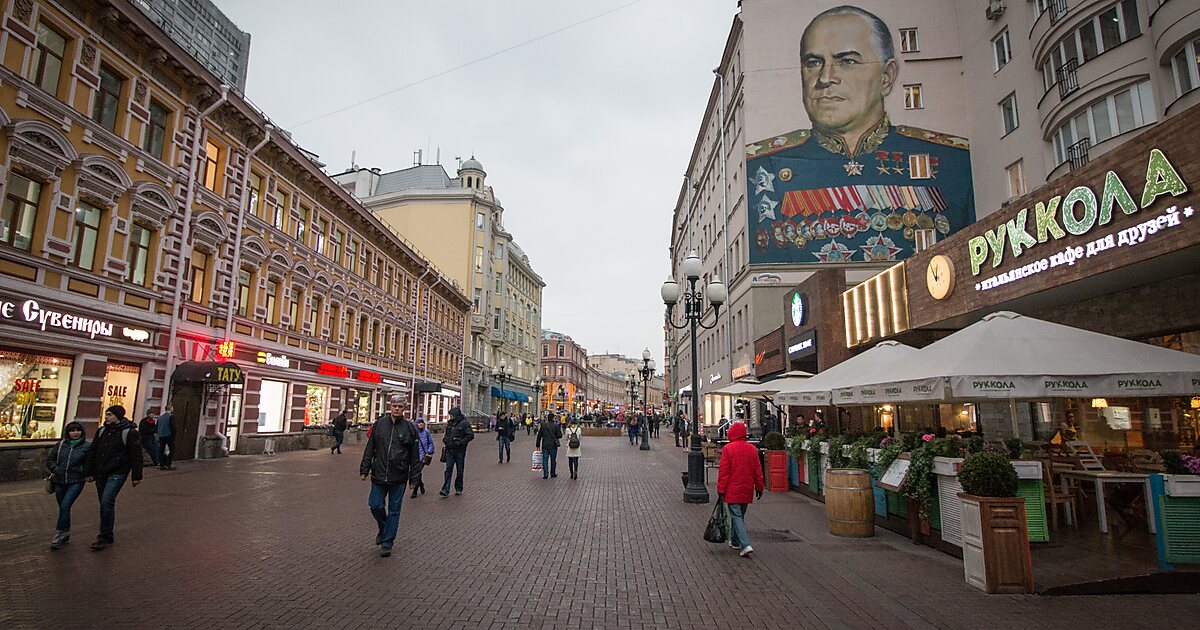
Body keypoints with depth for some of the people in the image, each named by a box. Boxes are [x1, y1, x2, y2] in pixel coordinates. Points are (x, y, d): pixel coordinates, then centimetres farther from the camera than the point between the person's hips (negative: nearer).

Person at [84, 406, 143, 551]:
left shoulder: (129, 432, -10)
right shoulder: (101, 431, 10)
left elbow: (136, 455, -8)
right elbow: (92, 452, 17)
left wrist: (136, 476, -7)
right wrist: (88, 472, 13)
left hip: (117, 473, -7)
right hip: (100, 473, 7)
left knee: (107, 502, -16)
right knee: (104, 503, 13)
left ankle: (105, 536, -7)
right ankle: (106, 534, 26)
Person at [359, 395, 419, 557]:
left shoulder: (409, 428, -1)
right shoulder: (379, 424, 3)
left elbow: (415, 455, 2)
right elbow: (370, 448, 8)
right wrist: (364, 469, 3)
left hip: (399, 478, -1)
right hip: (379, 475, 2)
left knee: (394, 511, 5)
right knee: (375, 505, 4)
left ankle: (387, 543, 17)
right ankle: (383, 528, 34)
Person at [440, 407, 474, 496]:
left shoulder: (464, 423, -10)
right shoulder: (450, 423, 10)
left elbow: (471, 435, -14)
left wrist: (461, 442, -20)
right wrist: (445, 440, 5)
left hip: (460, 451, -5)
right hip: (450, 450, 5)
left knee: (460, 470, 7)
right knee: (448, 469, -2)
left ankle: (459, 489, 19)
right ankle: (446, 490, -4)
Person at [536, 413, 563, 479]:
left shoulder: (543, 425, 0)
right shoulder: (556, 426, -7)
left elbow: (539, 436, 2)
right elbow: (559, 435, -5)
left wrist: (537, 445, 8)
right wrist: (560, 429, 11)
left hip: (545, 445, 1)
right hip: (553, 445, -1)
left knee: (545, 460, 4)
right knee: (553, 460, 13)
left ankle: (545, 474, 0)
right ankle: (553, 473, 21)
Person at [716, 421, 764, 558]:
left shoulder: (727, 449, -12)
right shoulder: (752, 449, 2)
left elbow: (723, 471, -12)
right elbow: (758, 471, 7)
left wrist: (720, 489, -7)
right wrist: (759, 487, 17)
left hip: (732, 490, -5)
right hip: (747, 490, 5)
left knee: (736, 516, -2)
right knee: (740, 515, 18)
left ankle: (745, 545, -14)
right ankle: (735, 541, 30)